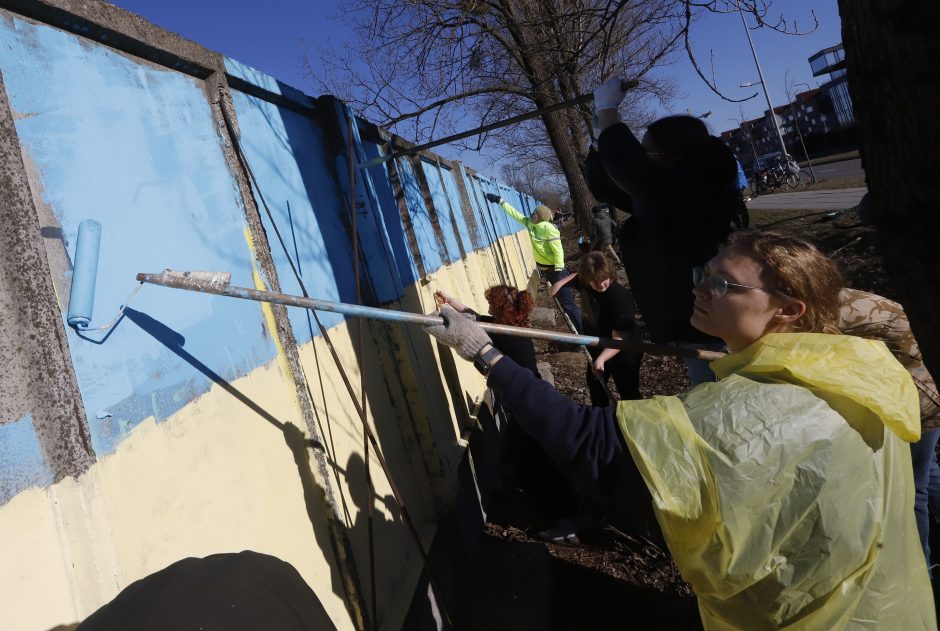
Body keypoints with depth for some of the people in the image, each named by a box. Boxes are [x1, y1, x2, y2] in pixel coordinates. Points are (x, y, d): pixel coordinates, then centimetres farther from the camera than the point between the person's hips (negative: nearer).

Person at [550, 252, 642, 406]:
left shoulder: (620, 297, -35)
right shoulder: (585, 282, -16)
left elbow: (619, 339, -37)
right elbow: (575, 276, 12)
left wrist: (602, 358, -50)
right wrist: (560, 283, -8)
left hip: (623, 354, -8)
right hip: (597, 349, 8)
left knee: (629, 394, 7)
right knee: (595, 385, 27)